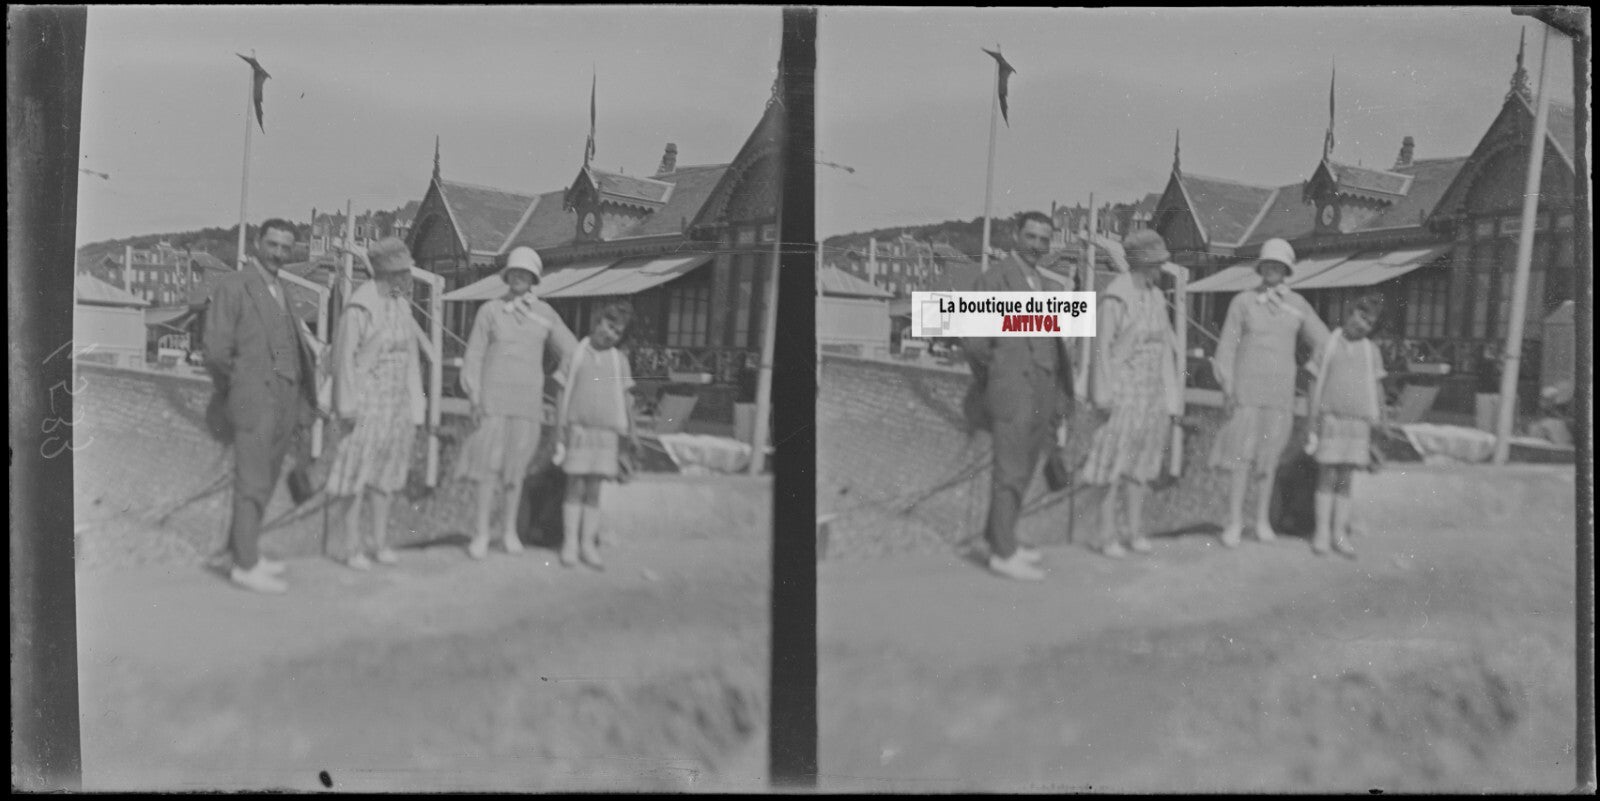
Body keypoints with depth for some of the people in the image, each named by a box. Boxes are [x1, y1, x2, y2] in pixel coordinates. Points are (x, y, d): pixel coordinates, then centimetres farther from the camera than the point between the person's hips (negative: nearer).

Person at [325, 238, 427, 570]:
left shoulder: (401, 305, 9)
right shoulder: (360, 305, -14)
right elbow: (344, 355, -13)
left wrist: (415, 403, 12)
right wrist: (347, 405, -15)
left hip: (397, 399, 7)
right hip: (367, 396, -7)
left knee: (385, 471, 10)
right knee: (359, 472, -3)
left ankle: (381, 543, 17)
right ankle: (353, 548, 3)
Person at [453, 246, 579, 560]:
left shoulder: (544, 313, 5)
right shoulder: (489, 310, 0)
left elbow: (573, 352, 7)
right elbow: (474, 356, 1)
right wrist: (474, 398, -7)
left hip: (528, 397, 2)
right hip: (494, 395, -2)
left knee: (517, 464, 5)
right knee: (489, 463, -7)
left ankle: (510, 530, 18)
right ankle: (481, 533, -1)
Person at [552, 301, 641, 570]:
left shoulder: (619, 360, 8)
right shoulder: (575, 354, 2)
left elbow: (624, 399, 11)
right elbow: (563, 395, 4)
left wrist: (631, 432, 5)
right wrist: (559, 431, -1)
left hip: (606, 432, 2)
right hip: (578, 429, -2)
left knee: (594, 490, 5)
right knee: (575, 488, 0)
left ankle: (588, 545, 10)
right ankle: (570, 544, 5)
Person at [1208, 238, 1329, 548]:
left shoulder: (1297, 305, 4)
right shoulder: (1242, 302, -2)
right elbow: (1227, 348, -3)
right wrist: (1227, 388, -13)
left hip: (1280, 389, 2)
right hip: (1247, 386, -2)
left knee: (1268, 456, 6)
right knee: (1243, 456, -9)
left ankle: (1262, 521, 17)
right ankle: (1234, 523, -4)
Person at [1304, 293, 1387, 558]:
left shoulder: (1372, 352, 8)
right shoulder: (1327, 346, 1)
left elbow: (1377, 390, 10)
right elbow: (1314, 388, 1)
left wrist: (1379, 427, 6)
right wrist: (1312, 426, -3)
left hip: (1357, 423, 2)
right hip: (1329, 419, -2)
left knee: (1345, 479, 6)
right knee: (1327, 476, -1)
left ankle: (1339, 533, 12)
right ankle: (1322, 533, 5)